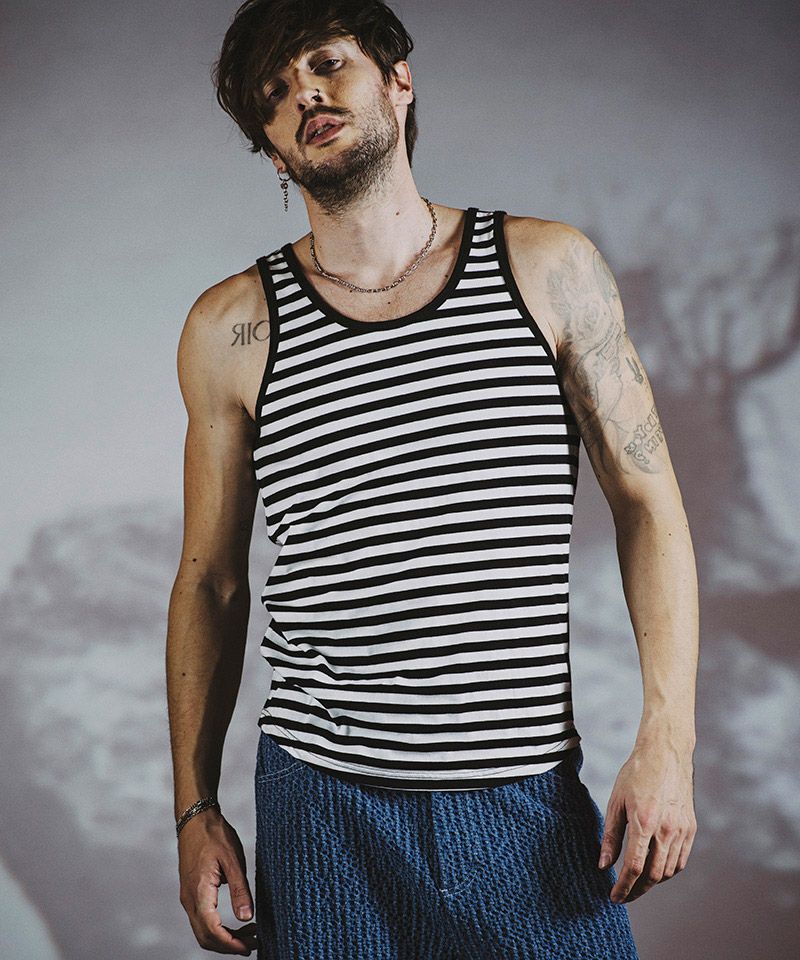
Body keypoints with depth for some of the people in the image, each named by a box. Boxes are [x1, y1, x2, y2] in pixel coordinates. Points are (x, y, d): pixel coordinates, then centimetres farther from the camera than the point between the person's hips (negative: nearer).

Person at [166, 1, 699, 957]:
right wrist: (194, 808, 5)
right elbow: (210, 581, 7)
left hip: (532, 802, 0)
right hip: (321, 809, 0)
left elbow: (648, 504, 2)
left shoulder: (550, 269, 0)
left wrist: (668, 741, -6)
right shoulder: (231, 329, 1)